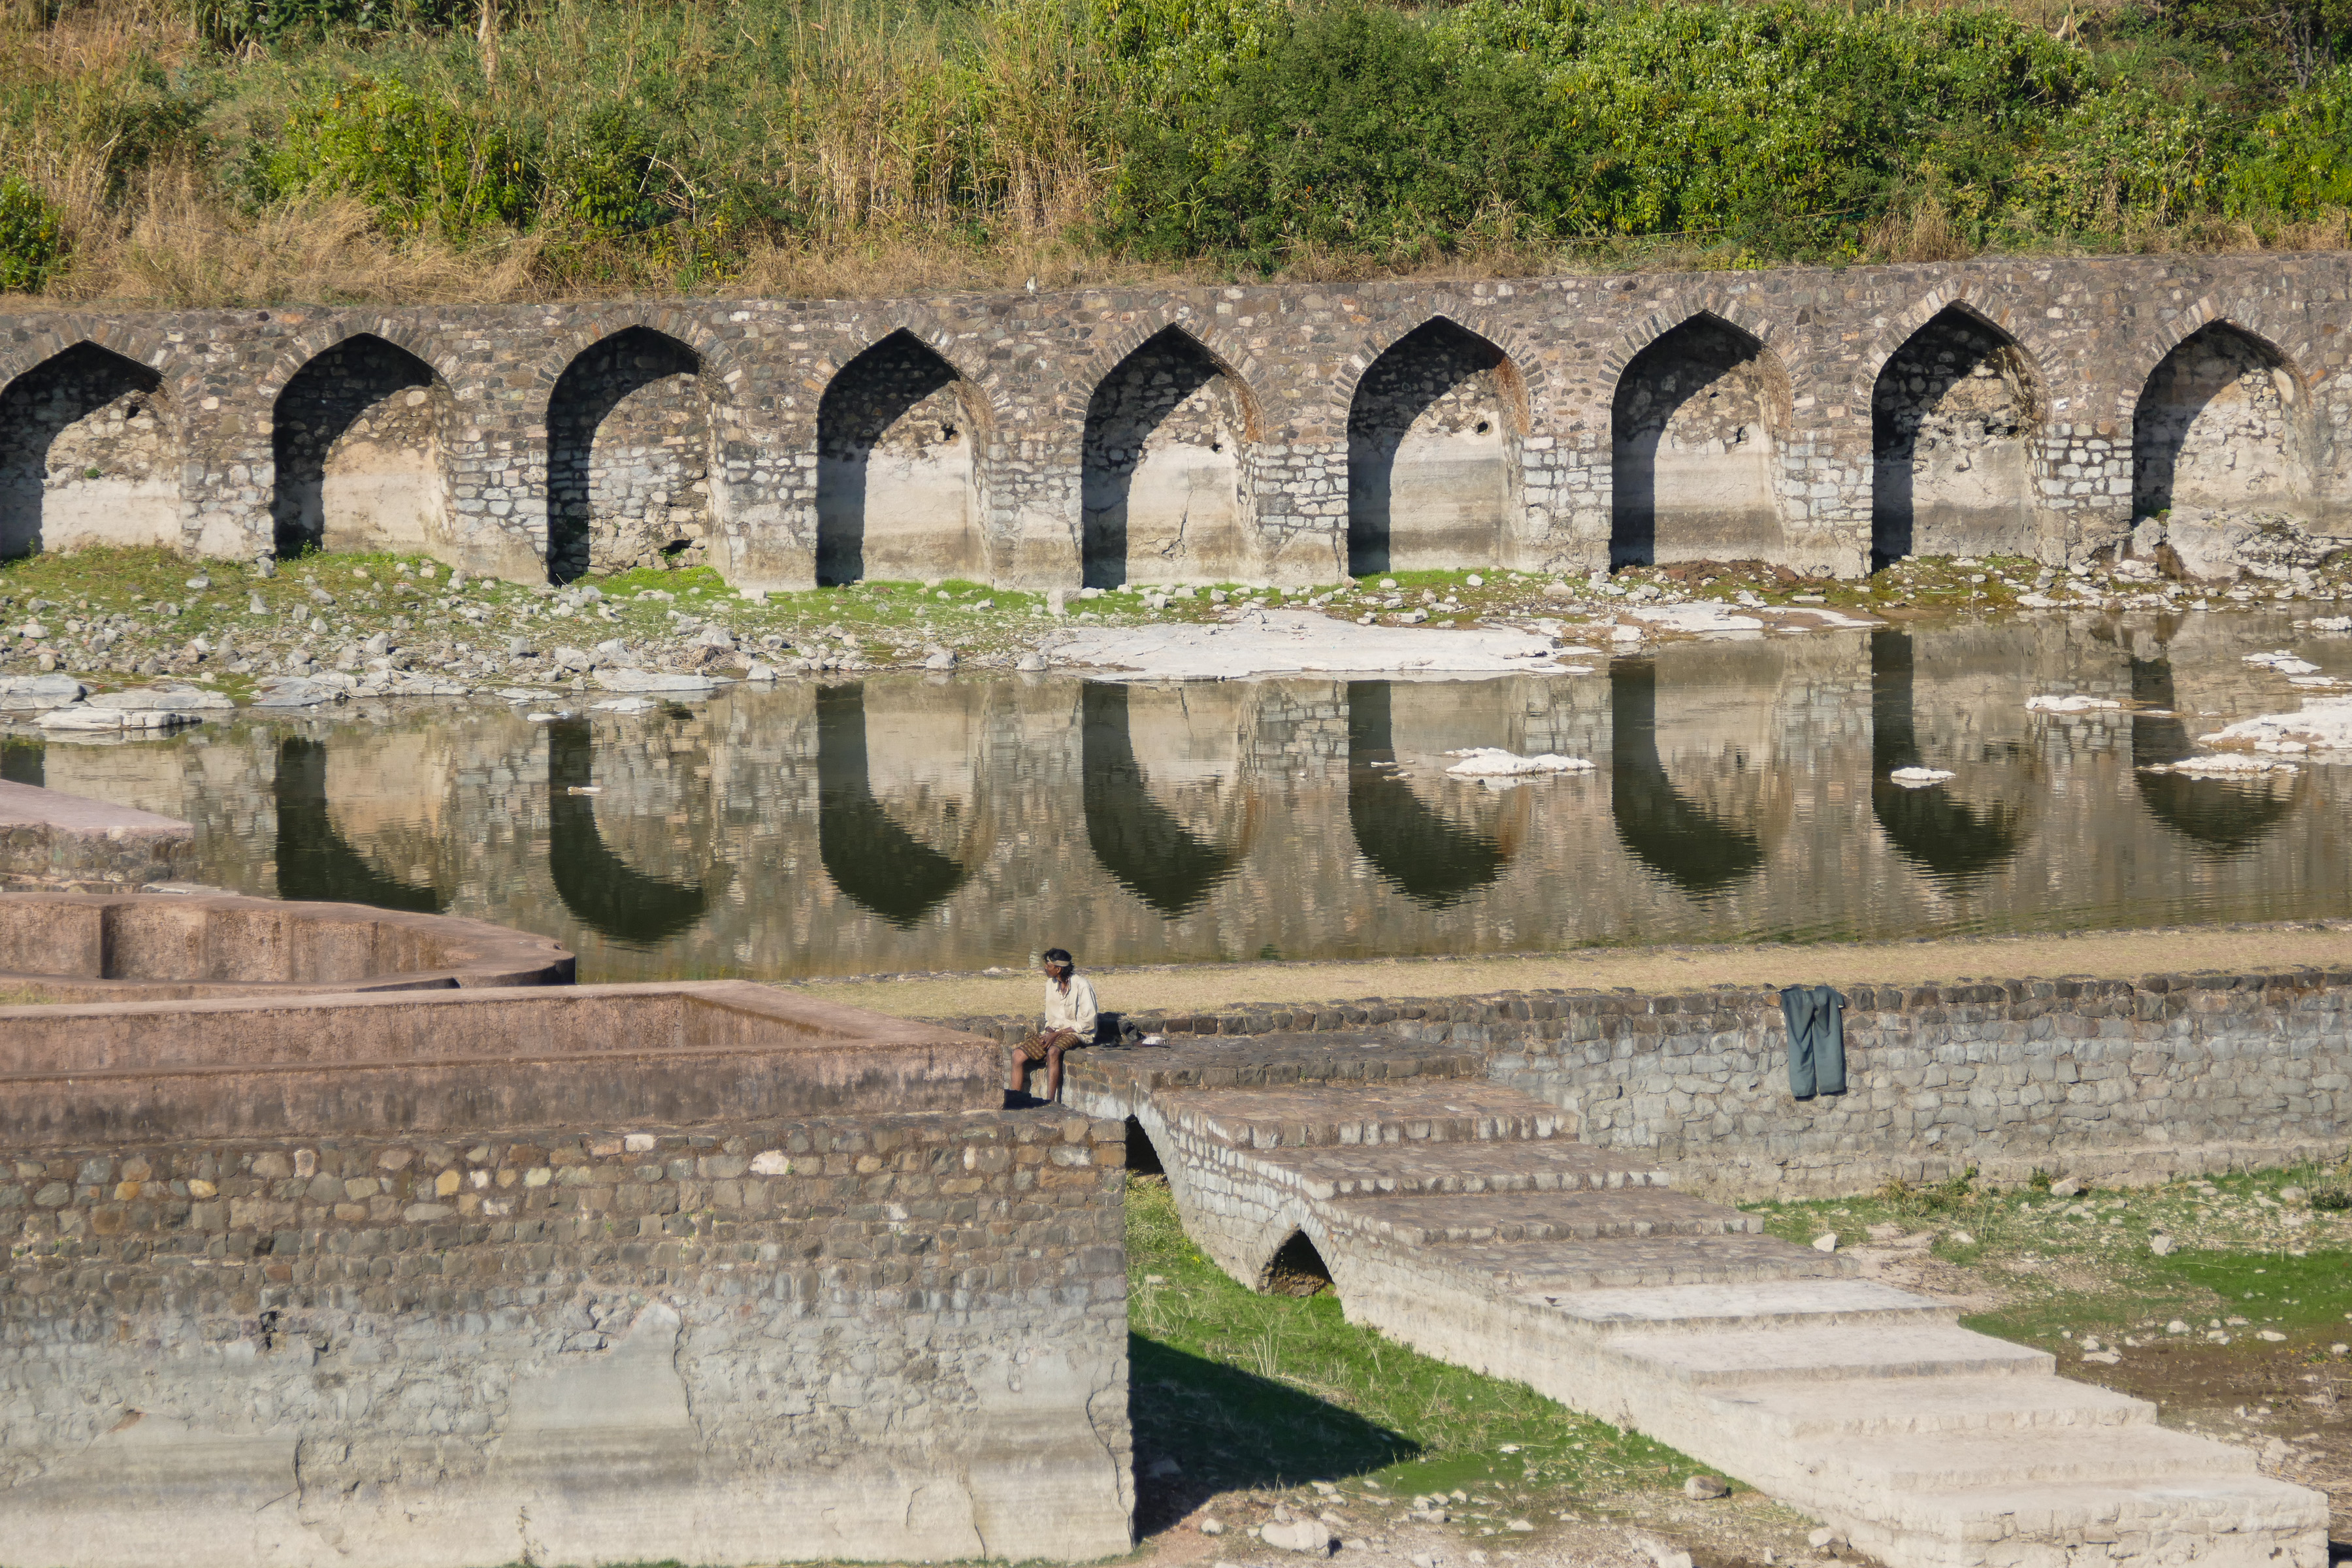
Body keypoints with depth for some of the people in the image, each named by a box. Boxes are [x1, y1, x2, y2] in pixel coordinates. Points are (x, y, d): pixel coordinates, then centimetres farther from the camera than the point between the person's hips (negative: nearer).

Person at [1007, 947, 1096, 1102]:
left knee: (1053, 1052, -38)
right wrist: (1049, 1032, -6)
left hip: (1078, 1034, -7)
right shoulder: (1051, 984, 9)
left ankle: (1050, 1101, -39)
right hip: (1055, 1031, 7)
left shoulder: (1082, 986, -14)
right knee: (1018, 1055, -11)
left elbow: (1087, 1023, -15)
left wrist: (1057, 1034, -17)